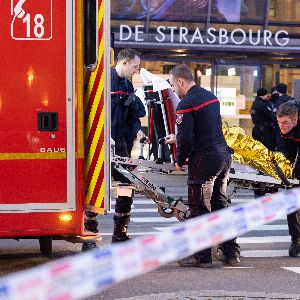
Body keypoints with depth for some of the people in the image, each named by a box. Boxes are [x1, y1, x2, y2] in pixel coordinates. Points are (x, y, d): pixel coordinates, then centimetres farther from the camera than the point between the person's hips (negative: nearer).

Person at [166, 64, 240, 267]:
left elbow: (186, 138, -17)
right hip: (224, 155, 8)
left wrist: (180, 161, 0)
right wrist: (178, 138, 32)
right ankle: (231, 252, 18)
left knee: (200, 208, 0)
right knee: (220, 203, 16)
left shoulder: (186, 105, -13)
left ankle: (202, 256, 4)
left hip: (204, 160, -8)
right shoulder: (211, 96, 14)